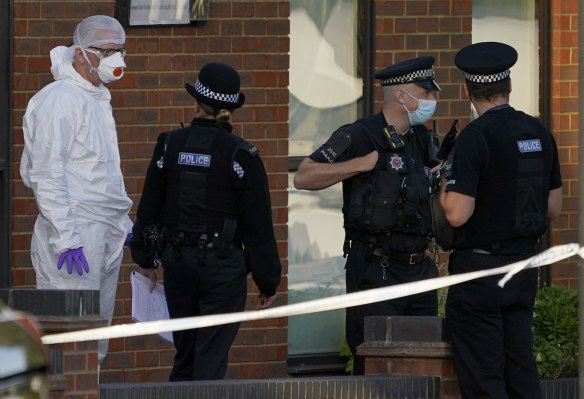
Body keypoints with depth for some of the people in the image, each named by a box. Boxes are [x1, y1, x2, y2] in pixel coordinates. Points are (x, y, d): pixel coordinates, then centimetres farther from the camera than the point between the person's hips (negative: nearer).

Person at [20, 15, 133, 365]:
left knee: (96, 347, 9)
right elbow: (47, 175, -16)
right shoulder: (60, 100, -11)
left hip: (106, 238, 10)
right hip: (75, 234, -10)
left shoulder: (98, 100, 19)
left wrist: (125, 225, 22)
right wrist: (66, 239, -21)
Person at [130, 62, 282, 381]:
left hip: (177, 262, 4)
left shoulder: (169, 145, -1)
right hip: (223, 268, -4)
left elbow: (148, 208, 8)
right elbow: (258, 226, -8)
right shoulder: (241, 155, -11)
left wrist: (145, 258, 22)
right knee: (211, 357, -2)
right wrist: (268, 282, 1)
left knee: (185, 351, 19)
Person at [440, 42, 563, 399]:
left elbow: (457, 215, -19)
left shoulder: (476, 137, -15)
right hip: (525, 266, 7)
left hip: (480, 270, -7)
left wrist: (446, 185, 0)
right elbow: (554, 207, 14)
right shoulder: (539, 133, 6)